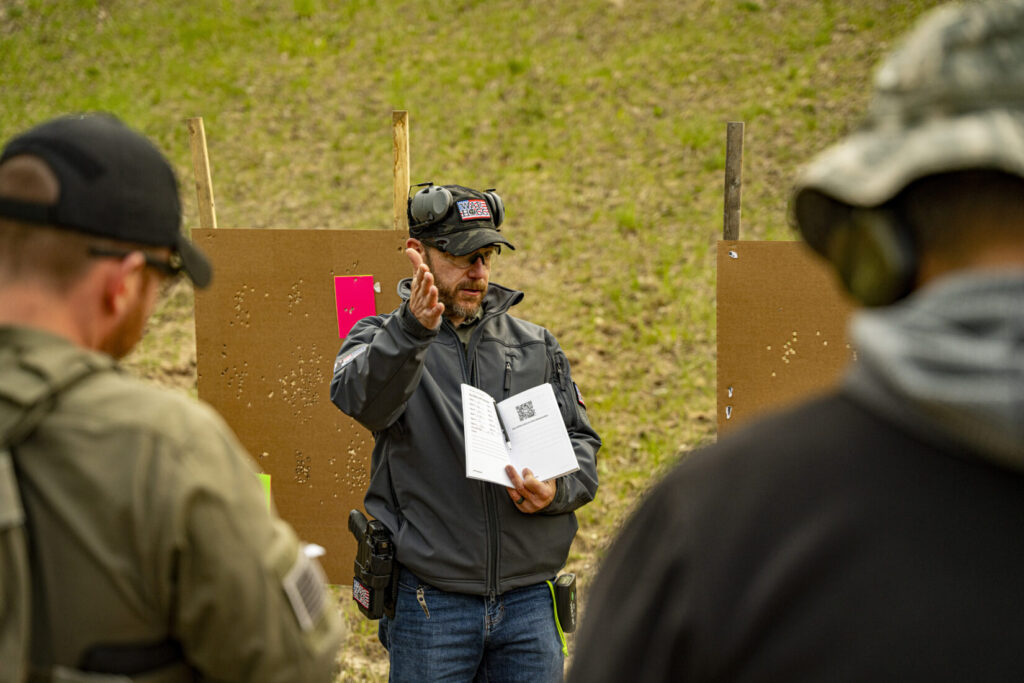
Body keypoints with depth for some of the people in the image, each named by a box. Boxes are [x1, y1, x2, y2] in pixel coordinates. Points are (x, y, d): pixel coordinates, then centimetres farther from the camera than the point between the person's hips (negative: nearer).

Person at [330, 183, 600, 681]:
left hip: (529, 599, 3)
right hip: (430, 599, -3)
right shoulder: (381, 339, 3)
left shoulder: (537, 346, 14)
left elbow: (581, 442, 13)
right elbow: (361, 398, -20)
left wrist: (556, 490, -9)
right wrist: (412, 328, -38)